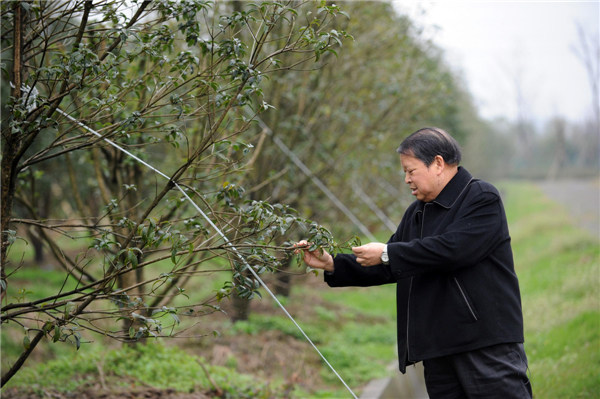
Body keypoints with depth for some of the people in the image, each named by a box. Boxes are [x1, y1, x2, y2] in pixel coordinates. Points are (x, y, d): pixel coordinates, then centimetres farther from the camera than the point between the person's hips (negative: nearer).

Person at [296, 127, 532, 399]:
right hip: (438, 350, 8)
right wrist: (332, 265, 10)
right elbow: (387, 269, 22)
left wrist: (387, 253, -14)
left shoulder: (483, 198, -5)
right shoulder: (417, 213, 20)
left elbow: (451, 249, -20)